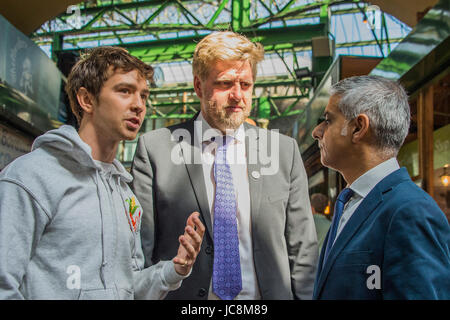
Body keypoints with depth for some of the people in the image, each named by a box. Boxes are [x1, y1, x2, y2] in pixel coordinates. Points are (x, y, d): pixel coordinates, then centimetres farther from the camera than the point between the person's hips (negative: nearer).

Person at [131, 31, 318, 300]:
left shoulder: (285, 151, 1)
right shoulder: (155, 149, -6)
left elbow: (302, 248, 2)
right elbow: (141, 249, -6)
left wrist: (304, 296, -4)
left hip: (268, 294, 2)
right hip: (181, 294, -2)